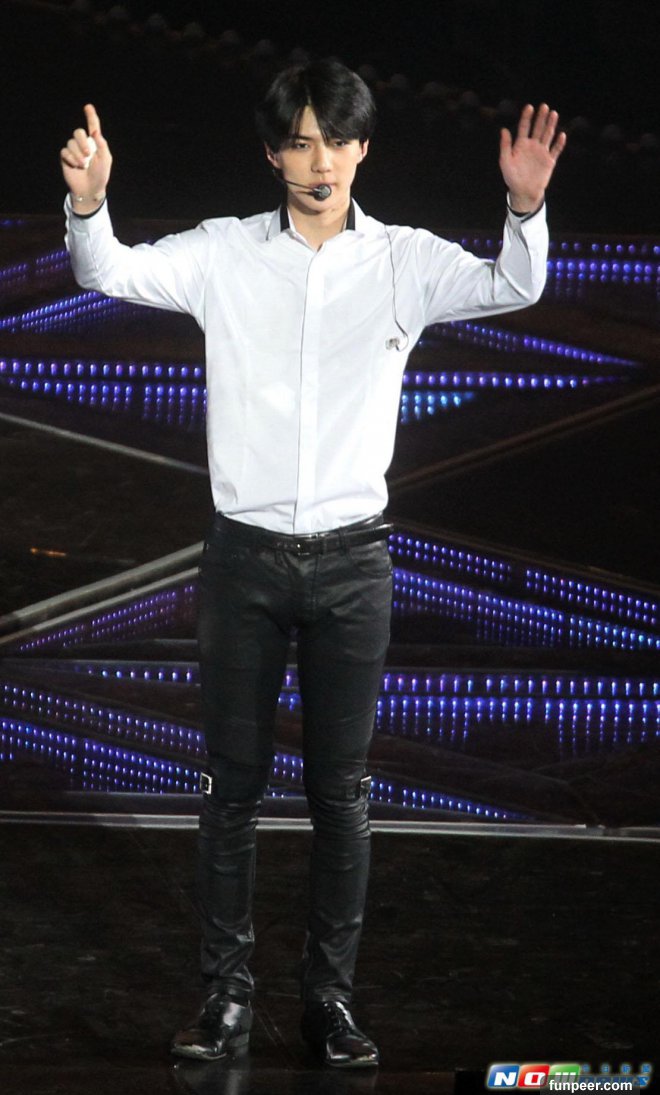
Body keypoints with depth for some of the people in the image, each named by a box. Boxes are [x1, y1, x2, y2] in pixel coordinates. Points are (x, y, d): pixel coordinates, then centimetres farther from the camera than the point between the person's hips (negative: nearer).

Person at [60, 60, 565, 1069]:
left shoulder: (404, 261, -1)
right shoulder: (225, 254, 0)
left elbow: (513, 288, -14)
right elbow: (110, 273, -10)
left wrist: (526, 205, -34)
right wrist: (87, 200, -31)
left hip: (351, 560, 0)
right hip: (245, 557, 0)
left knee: (342, 791, 6)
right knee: (232, 783, 6)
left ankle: (330, 996, 16)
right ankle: (227, 994, 15)